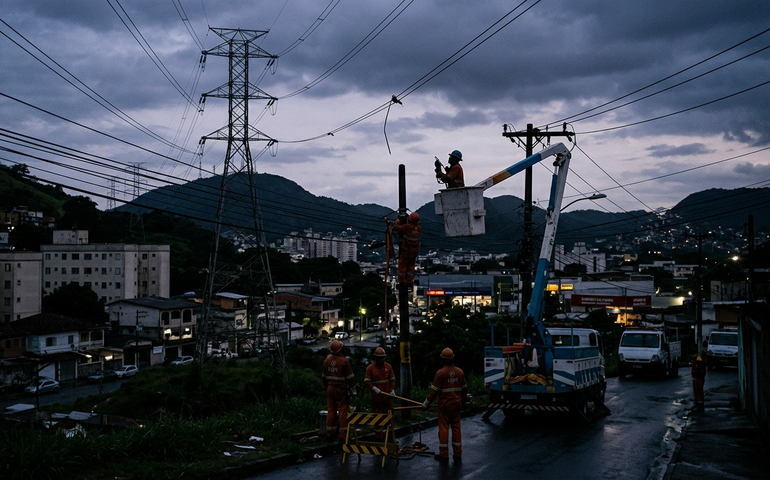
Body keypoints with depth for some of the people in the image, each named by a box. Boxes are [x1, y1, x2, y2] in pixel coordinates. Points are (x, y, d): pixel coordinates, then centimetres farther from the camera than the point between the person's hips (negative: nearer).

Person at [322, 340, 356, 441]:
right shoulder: (344, 361, -13)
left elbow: (323, 376, 14)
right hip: (341, 389, -5)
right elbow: (349, 377, -11)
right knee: (342, 411, 0)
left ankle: (329, 433, 15)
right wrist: (353, 390, -4)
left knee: (331, 410, 11)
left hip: (330, 388, 5)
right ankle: (343, 434, 0)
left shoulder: (327, 360, 4)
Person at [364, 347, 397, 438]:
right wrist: (374, 388, -22)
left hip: (387, 396, 3)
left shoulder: (388, 366, 6)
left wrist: (392, 390, -5)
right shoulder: (370, 368, -4)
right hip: (376, 396, -3)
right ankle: (378, 436, 11)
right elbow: (366, 382, -8)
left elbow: (392, 379, 9)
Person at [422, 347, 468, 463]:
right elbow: (464, 389, 11)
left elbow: (434, 390, -13)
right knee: (456, 428, 11)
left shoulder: (440, 373, -13)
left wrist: (427, 403, -2)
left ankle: (443, 455, 5)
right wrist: (464, 401, 25)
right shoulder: (459, 372, 2)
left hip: (444, 405, -4)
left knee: (443, 428, 2)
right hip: (456, 405, 4)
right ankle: (457, 454, 15)